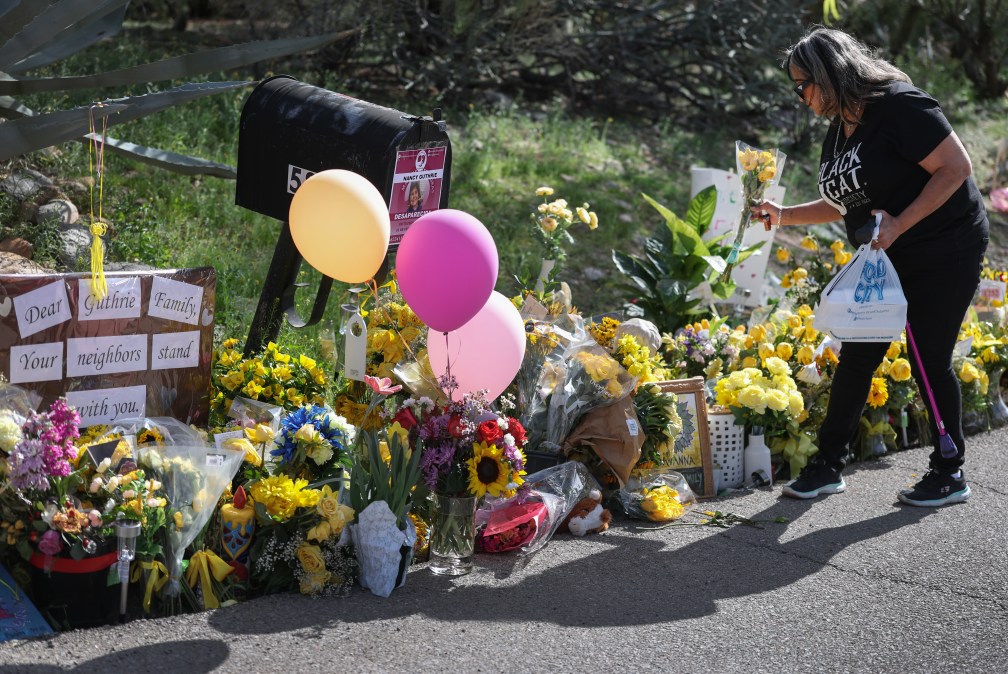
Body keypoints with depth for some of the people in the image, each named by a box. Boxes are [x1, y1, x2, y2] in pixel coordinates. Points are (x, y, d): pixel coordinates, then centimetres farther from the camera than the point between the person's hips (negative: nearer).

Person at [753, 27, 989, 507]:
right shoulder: (838, 130, 8)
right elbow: (842, 204, 18)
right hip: (888, 260, 8)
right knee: (856, 356, 6)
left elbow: (956, 167, -23)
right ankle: (828, 466, 15)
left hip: (945, 251, -8)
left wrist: (899, 225, -26)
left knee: (930, 360, -2)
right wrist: (784, 215, 6)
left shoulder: (899, 106, -19)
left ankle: (949, 475, 14)